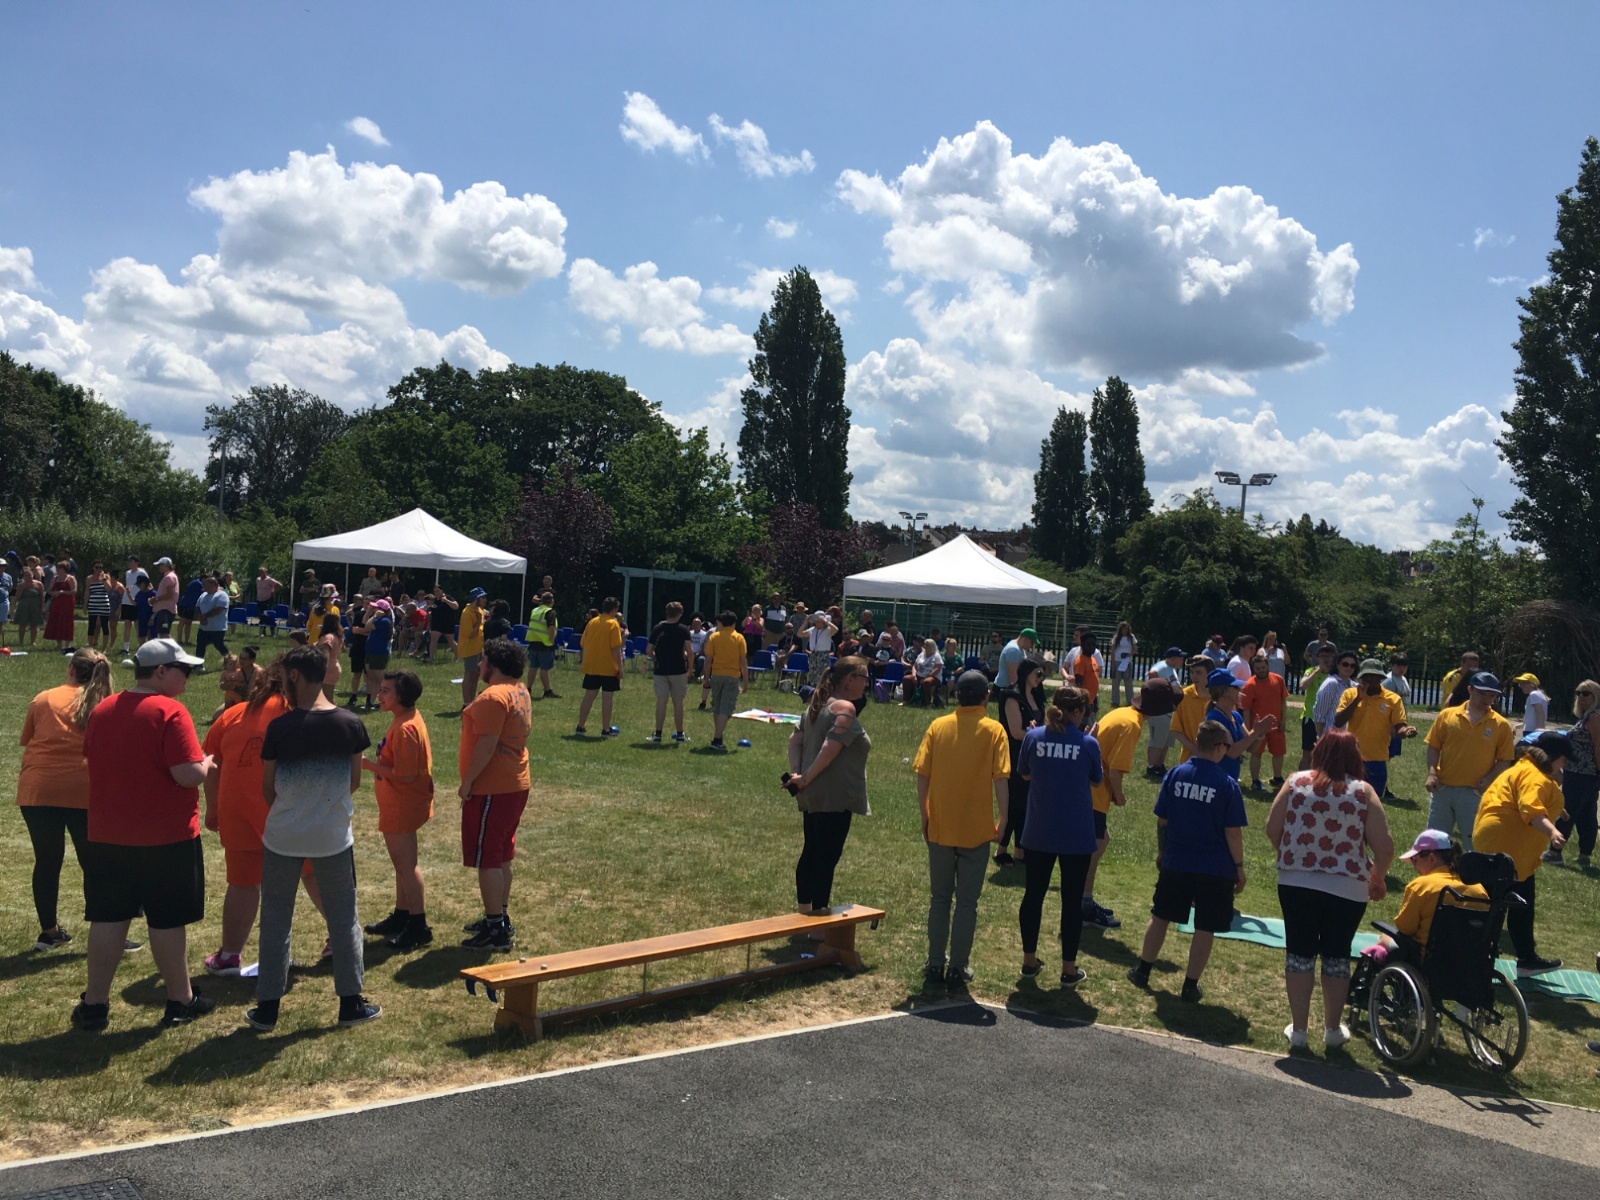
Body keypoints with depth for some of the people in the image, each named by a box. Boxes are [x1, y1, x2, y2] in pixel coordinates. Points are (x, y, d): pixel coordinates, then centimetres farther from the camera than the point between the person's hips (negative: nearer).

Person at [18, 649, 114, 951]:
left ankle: (49, 932, 23)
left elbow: (27, 742, 17)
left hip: (38, 791, 1)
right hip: (84, 792, -1)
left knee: (47, 862, 13)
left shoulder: (43, 700, 9)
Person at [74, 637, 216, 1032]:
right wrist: (207, 762, -3)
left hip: (107, 836, 6)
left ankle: (94, 1004, 19)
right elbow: (190, 774, -23)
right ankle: (180, 1001, 18)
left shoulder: (101, 710, 4)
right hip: (166, 837, -6)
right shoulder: (170, 712, -18)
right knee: (167, 921, 5)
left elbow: (92, 763, 18)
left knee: (107, 918, 12)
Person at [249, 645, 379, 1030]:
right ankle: (350, 1002, 19)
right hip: (333, 837, 1)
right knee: (344, 919, 12)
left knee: (275, 921, 12)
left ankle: (267, 1007, 19)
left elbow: (267, 788, -4)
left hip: (283, 837, -1)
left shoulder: (279, 728, -13)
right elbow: (355, 782, 1)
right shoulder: (351, 724, -8)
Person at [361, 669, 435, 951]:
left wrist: (370, 765, -19)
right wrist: (375, 764, 8)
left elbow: (406, 775, -27)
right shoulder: (405, 720, 8)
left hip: (403, 806, -11)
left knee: (406, 864, -3)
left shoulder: (405, 728, -25)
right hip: (398, 805, 11)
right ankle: (401, 916, 32)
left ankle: (418, 926, 4)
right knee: (402, 863, 20)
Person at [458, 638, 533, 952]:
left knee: (486, 859, -3)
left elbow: (486, 746, -25)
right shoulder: (521, 693, 11)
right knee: (502, 856, 19)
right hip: (516, 785, 10)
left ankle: (496, 930, 1)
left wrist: (467, 782, -16)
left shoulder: (493, 696, -20)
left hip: (491, 789, -10)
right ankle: (501, 919, 29)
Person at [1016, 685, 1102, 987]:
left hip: (1038, 832, 2)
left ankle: (1029, 960, 24)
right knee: (1072, 900, 8)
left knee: (1033, 894, 15)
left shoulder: (1034, 736, -5)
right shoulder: (1088, 744, -10)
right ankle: (1069, 969, 15)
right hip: (1076, 835, -2)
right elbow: (1096, 779, 5)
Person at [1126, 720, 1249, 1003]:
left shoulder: (1174, 775, -4)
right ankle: (1190, 987, 14)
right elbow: (1233, 833, -12)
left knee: (1160, 916, 19)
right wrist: (1239, 867, 0)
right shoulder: (1228, 785, -14)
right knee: (1205, 929, 8)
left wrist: (1162, 852, 17)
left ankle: (1142, 971, 28)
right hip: (1215, 869, -3)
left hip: (1175, 863, 4)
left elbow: (1161, 821, 2)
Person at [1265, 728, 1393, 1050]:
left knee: (1299, 953, 11)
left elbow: (1272, 830, -2)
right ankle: (1332, 1030, 26)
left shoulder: (1295, 782, -3)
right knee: (1336, 956, 15)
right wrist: (1377, 879, 11)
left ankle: (1298, 1029, 17)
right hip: (1347, 890, 0)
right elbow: (1384, 847, -8)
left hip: (1296, 883, 0)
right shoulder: (1363, 792, -5)